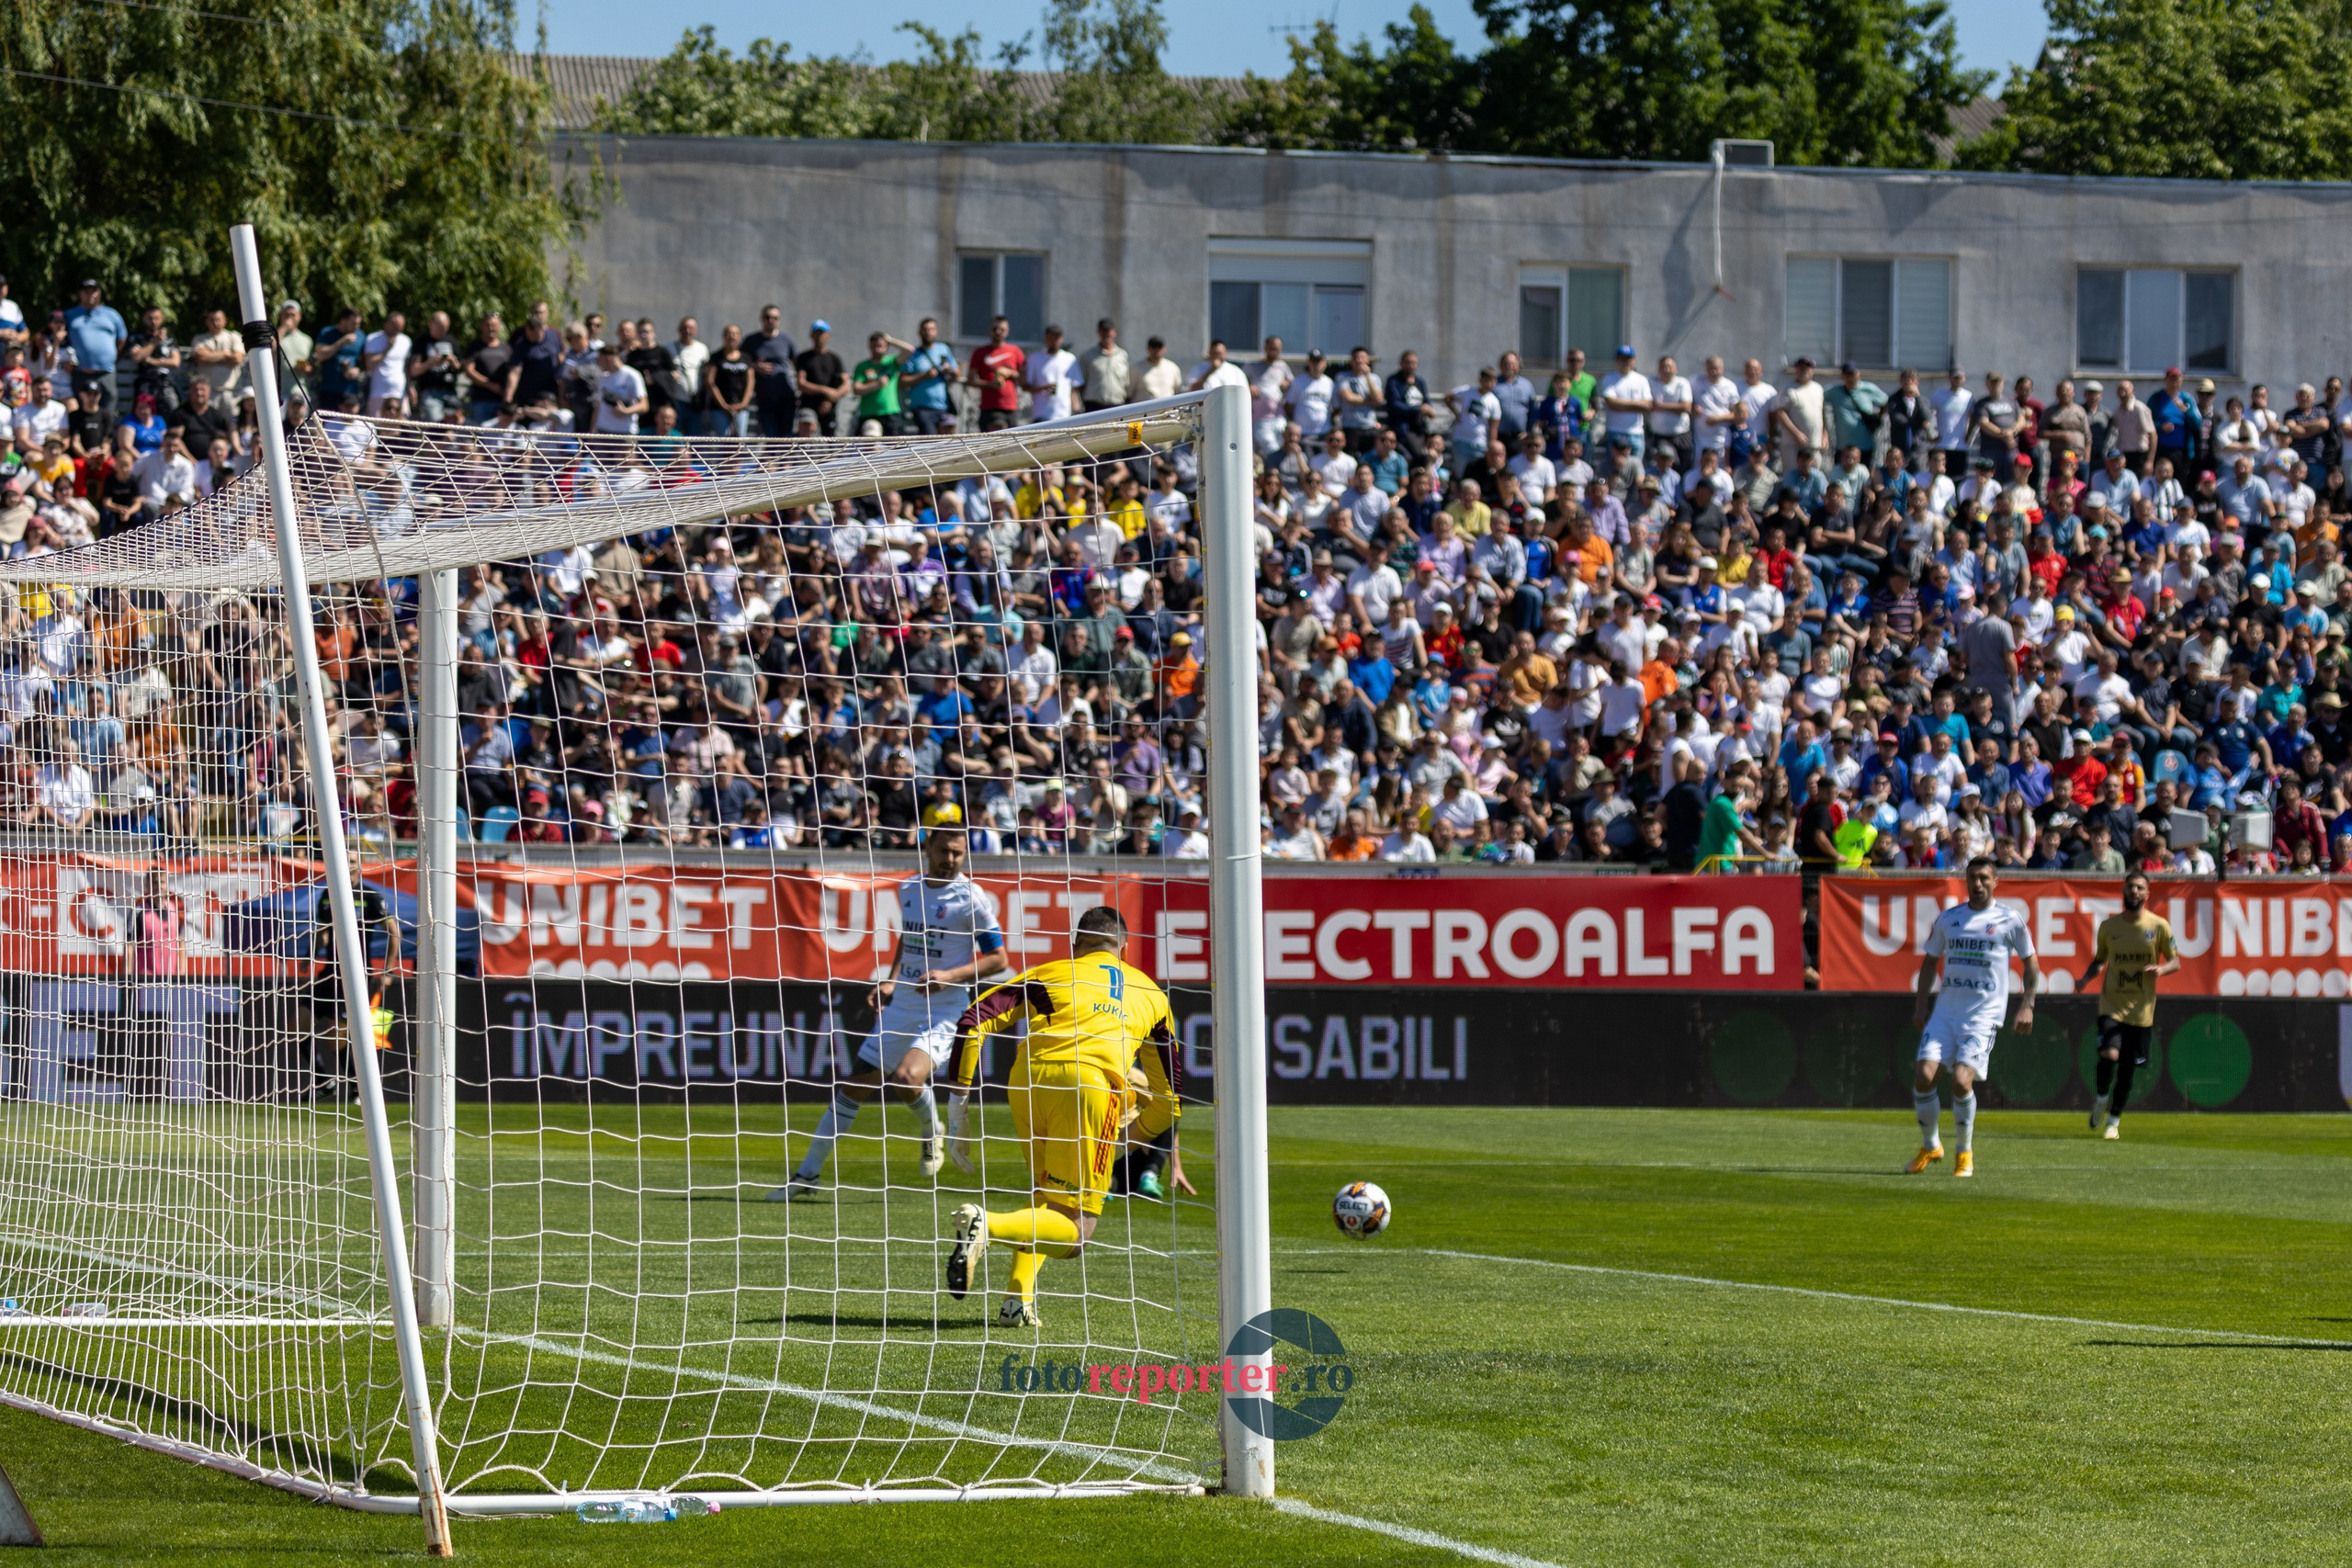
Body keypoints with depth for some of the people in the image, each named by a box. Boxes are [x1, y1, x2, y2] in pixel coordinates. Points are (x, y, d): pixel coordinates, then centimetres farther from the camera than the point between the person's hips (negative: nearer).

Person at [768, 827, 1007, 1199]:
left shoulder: (970, 899, -9)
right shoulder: (908, 889, 9)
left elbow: (998, 959, -6)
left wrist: (951, 976, -19)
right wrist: (891, 981, 12)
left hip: (943, 1011, -6)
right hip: (901, 1006, 6)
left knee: (907, 1079, -29)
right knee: (854, 1087, 5)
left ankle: (932, 1133, 5)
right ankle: (808, 1173, 15)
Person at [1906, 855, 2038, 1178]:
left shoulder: (2010, 920, 0)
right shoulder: (1947, 919, 11)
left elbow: (2030, 964, 8)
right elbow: (1930, 960, 21)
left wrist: (2027, 1006, -1)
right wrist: (1921, 1004, 12)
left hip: (1984, 1016, -4)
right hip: (1945, 1011, 4)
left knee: (1961, 1080, -19)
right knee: (1924, 1076, -10)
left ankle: (1965, 1152, 2)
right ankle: (1930, 1146, 11)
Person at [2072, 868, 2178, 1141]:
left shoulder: (2159, 927, -2)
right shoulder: (2108, 926, 2)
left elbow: (2176, 962, 4)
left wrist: (2161, 969, -19)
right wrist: (2086, 978, -4)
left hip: (2141, 1009, 0)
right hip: (2111, 1005, 0)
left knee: (2127, 1068, 6)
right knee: (2109, 1054, -23)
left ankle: (2114, 1120, 26)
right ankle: (2102, 1098, 7)